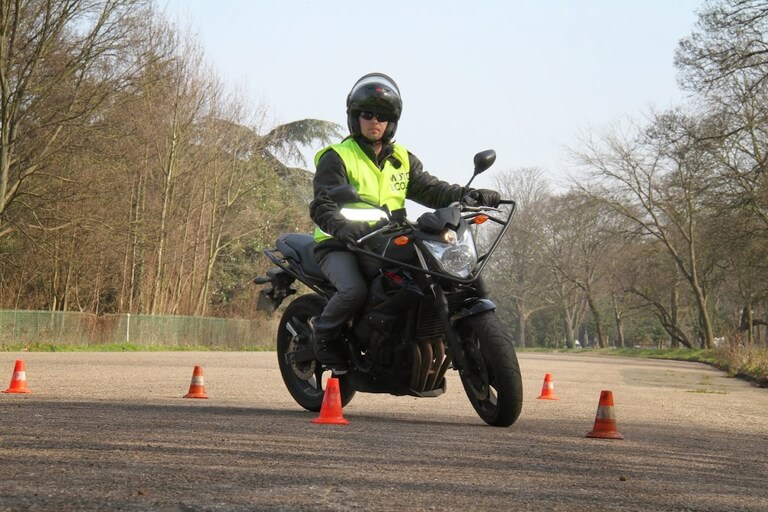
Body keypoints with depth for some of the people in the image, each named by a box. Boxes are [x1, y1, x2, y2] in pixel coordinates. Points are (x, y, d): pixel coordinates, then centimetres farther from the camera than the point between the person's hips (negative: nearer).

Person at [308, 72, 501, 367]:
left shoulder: (402, 160, 16)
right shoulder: (336, 158, -2)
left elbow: (431, 190, 4)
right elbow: (323, 207, -15)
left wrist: (470, 195, -15)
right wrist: (346, 228, -37)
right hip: (340, 245, -5)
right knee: (354, 290, -32)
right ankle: (322, 332, -2)